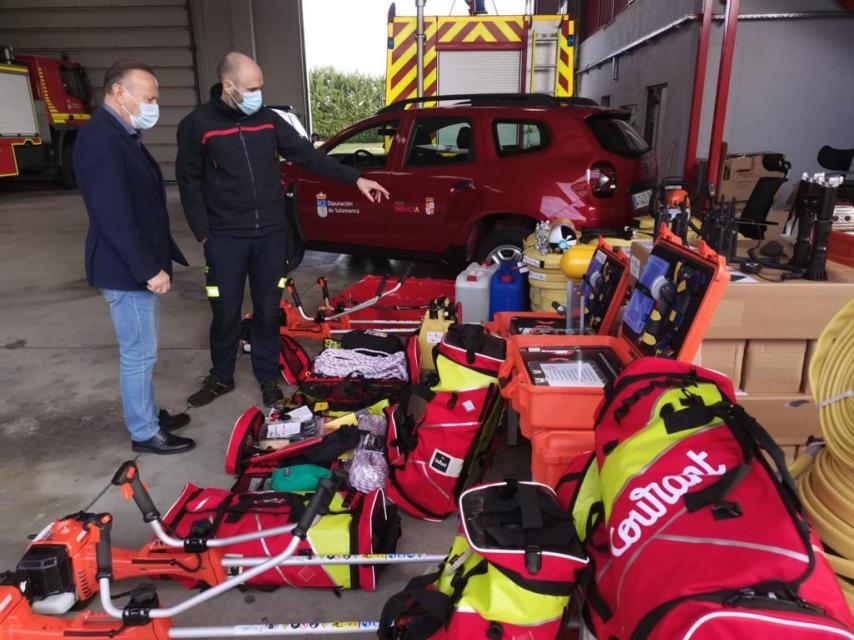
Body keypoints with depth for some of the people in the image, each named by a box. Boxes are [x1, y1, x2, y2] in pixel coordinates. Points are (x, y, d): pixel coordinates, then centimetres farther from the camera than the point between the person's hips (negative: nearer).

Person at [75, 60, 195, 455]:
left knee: (142, 352, 19)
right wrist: (149, 269, -23)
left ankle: (148, 415, 34)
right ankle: (144, 433, 16)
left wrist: (157, 261, 19)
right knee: (139, 355, 1)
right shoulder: (100, 138, -19)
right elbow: (114, 215, -25)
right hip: (126, 271, -10)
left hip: (140, 266, 10)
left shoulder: (122, 135, 13)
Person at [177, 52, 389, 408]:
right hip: (225, 238, -2)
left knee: (268, 309, 9)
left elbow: (308, 155, 6)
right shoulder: (197, 125, -5)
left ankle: (268, 376, 25)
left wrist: (355, 179, 0)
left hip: (271, 233, 3)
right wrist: (203, 234, -6)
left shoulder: (268, 119, 5)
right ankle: (220, 378, 26)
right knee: (226, 311, 6)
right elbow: (189, 183, -1)